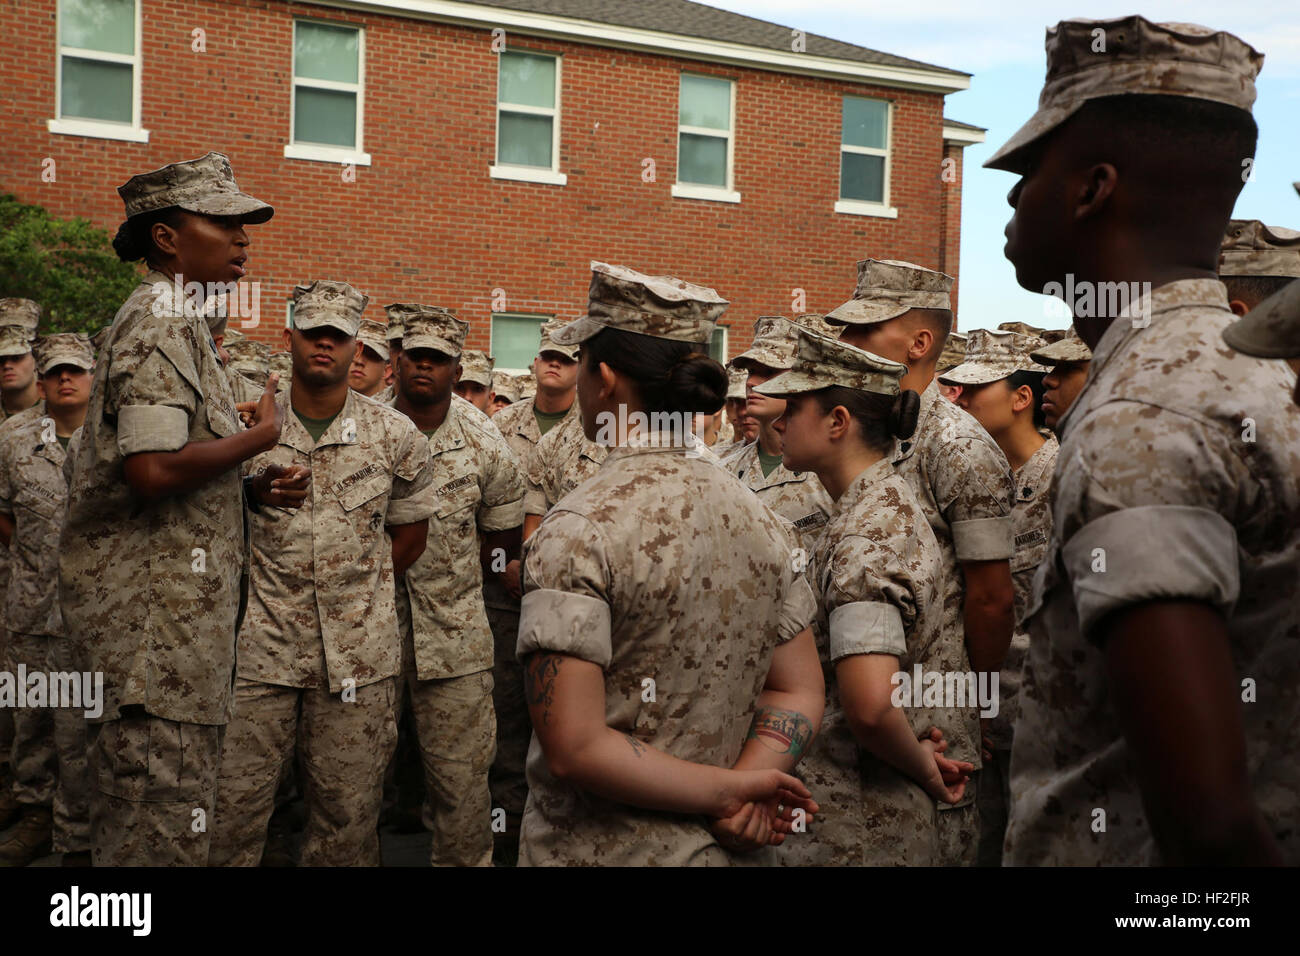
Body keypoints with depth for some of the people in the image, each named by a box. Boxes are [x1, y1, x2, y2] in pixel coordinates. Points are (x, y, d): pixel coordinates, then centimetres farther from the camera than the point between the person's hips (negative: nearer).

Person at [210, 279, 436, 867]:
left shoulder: (396, 435, 2)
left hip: (358, 652, 0)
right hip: (262, 645, 0)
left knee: (347, 813, 7)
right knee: (232, 804, 2)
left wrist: (356, 592, 7)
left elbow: (409, 532, 11)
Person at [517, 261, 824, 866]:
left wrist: (729, 789, -16)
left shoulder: (576, 533, -20)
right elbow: (800, 693, 2)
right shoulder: (763, 525, -1)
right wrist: (739, 799, -10)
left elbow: (574, 748, -24)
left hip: (594, 851, -5)